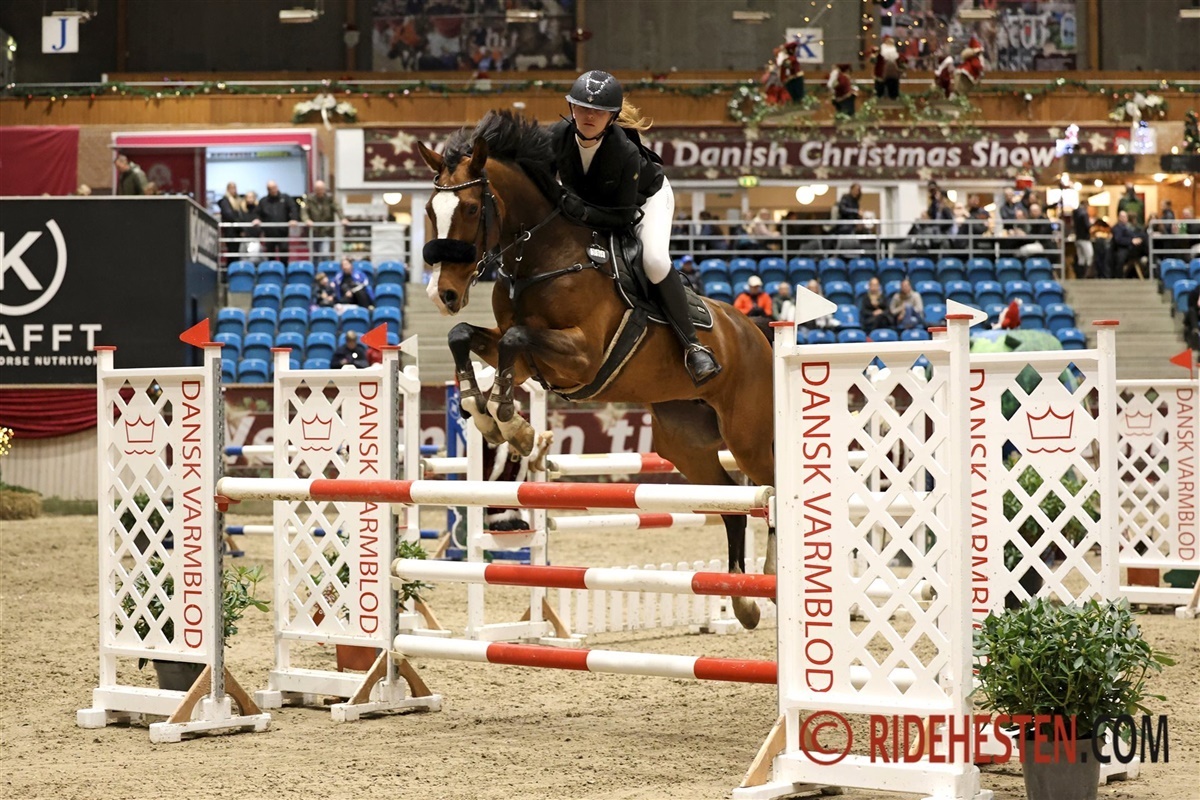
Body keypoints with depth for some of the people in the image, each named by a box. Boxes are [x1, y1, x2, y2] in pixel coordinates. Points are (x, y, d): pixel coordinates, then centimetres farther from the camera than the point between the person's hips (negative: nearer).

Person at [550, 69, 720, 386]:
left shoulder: (626, 152, -39)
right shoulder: (558, 135, -27)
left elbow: (624, 215, -33)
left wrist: (583, 212, -45)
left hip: (644, 197, -5)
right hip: (588, 203, 6)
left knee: (655, 260, -27)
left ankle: (692, 345, -17)